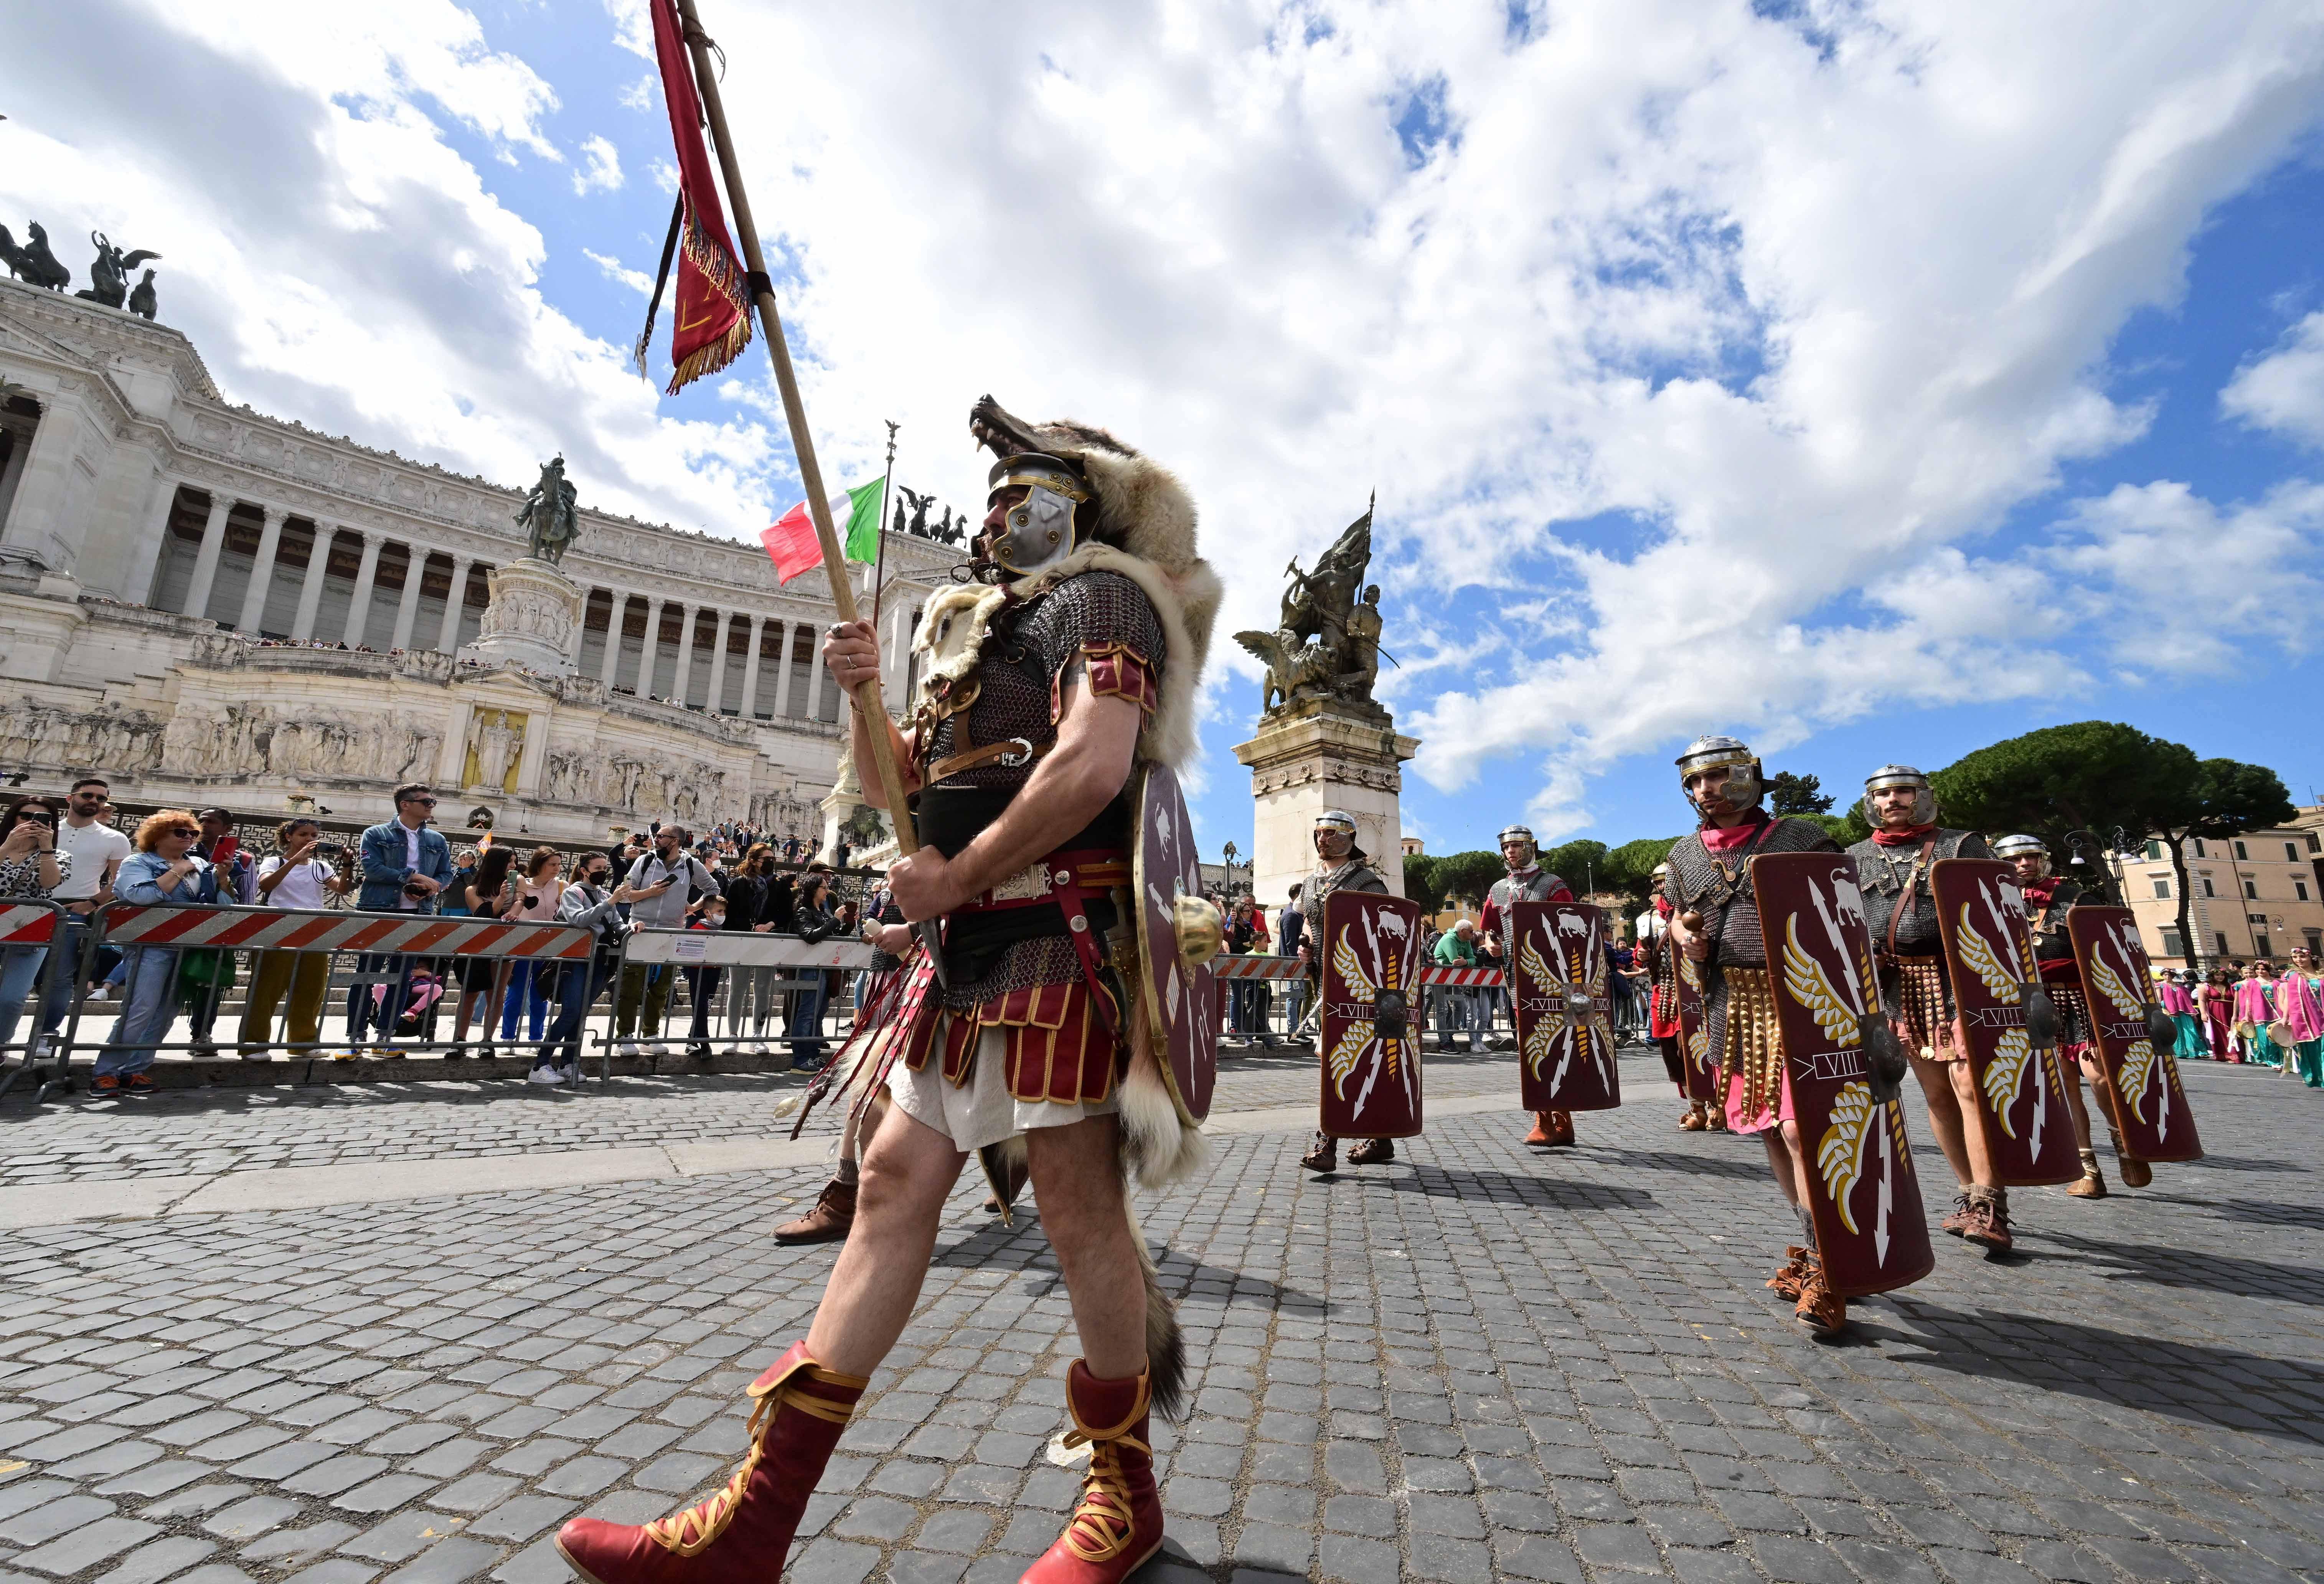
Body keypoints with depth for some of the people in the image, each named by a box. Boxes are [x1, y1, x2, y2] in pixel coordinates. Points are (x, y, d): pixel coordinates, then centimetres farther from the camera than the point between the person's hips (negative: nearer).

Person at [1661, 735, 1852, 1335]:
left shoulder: (1801, 839, -2)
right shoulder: (1685, 854, 12)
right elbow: (1677, 915, 24)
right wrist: (1682, 933, 2)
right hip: (1731, 1007, 5)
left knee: (1800, 1129, -12)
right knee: (1769, 1131, 13)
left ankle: (1824, 1275, 0)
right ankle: (1815, 1247, 31)